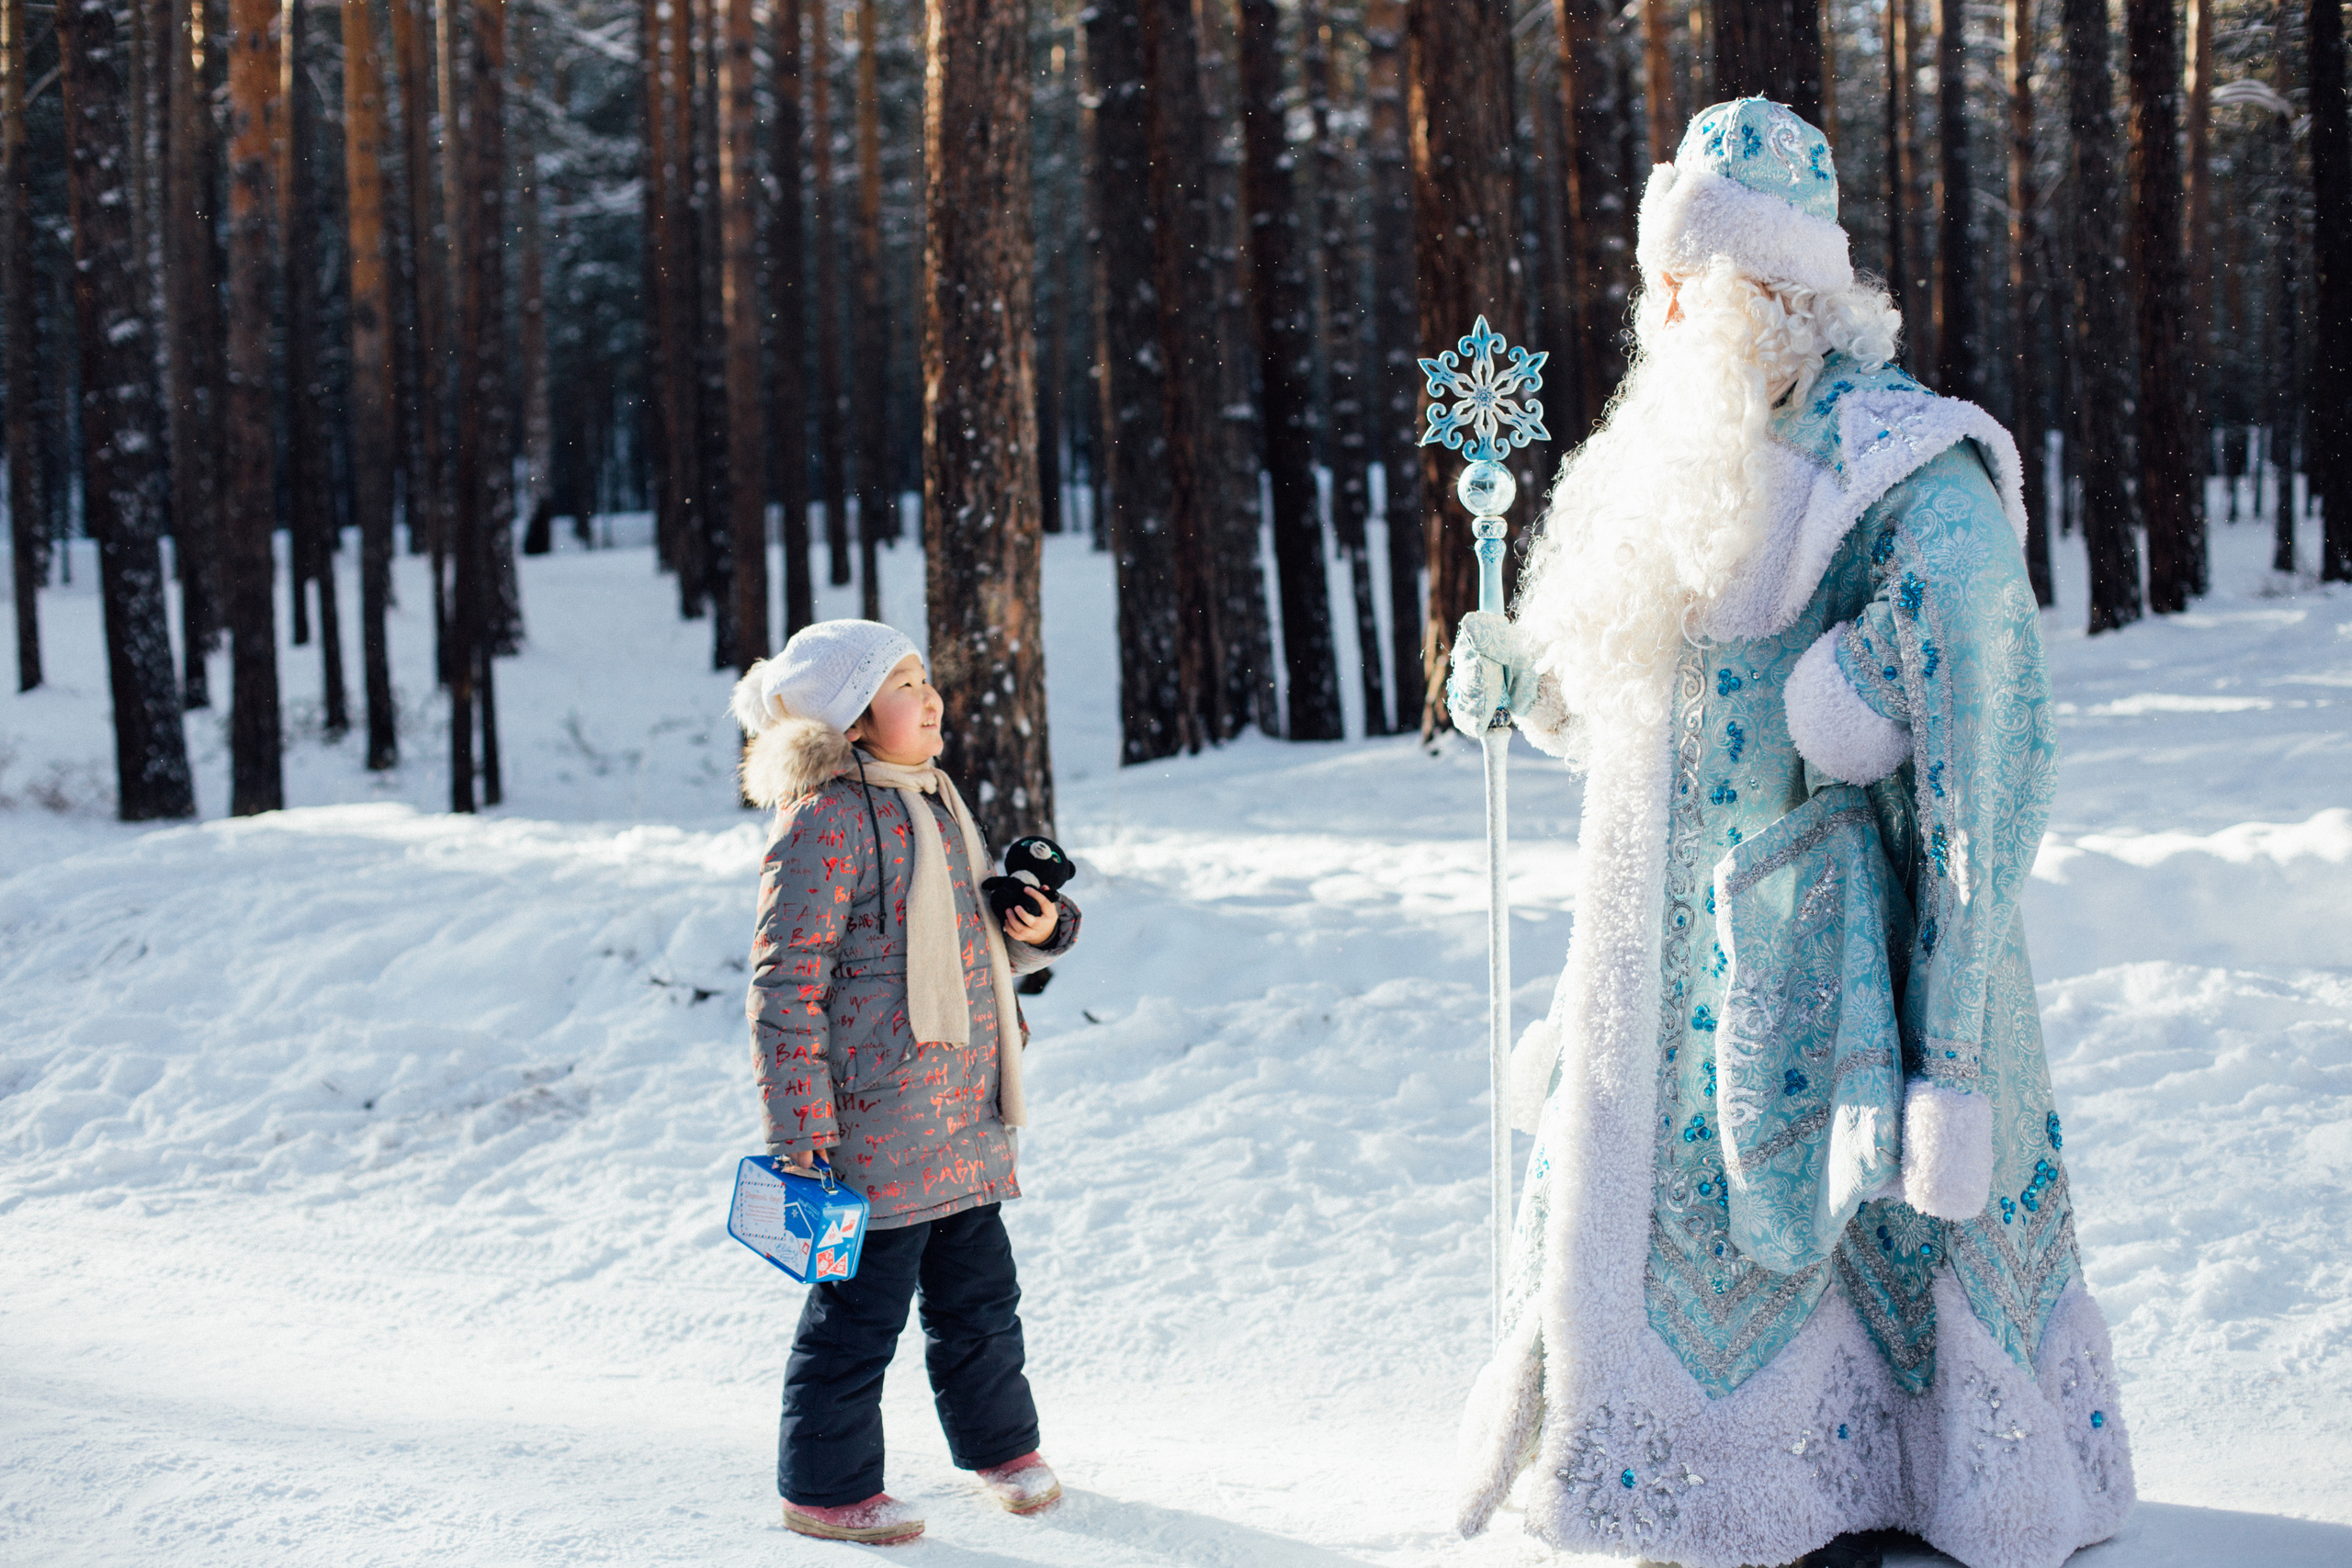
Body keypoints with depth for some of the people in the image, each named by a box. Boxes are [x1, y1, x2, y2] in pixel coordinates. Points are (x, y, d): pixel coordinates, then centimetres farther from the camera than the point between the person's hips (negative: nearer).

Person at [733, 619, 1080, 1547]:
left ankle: (1000, 1444, 37)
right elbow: (786, 980, -17)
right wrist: (797, 1123, -19)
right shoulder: (826, 823, -15)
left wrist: (1039, 931, 3)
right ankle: (825, 1487, 16)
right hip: (875, 1119, -8)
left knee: (980, 1293, 18)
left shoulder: (936, 803, 14)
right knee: (859, 1306, 2)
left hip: (963, 1117, 8)